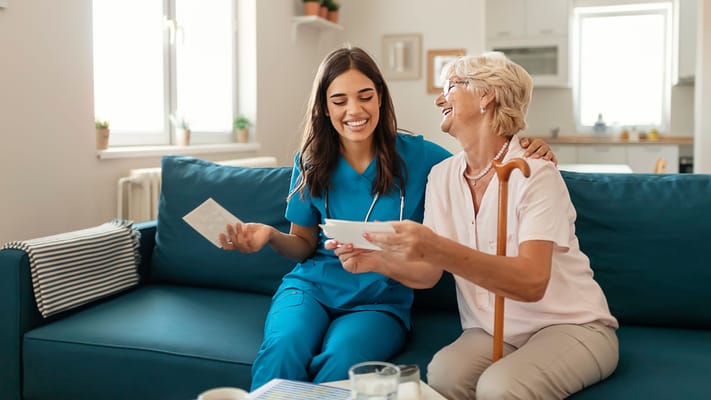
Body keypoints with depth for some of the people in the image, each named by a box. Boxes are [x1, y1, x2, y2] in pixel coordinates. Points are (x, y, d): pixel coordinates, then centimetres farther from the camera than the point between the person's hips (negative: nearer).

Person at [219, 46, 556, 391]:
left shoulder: (417, 155, -2)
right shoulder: (311, 164, 4)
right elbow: (304, 244, 11)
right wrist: (270, 235, -11)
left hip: (381, 300, -1)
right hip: (311, 286, 1)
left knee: (341, 360, -33)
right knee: (283, 350, -32)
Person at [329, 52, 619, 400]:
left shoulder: (534, 173, -16)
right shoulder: (442, 175, 3)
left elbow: (532, 281, -29)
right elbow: (430, 273, 3)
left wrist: (437, 249, -40)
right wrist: (379, 262, -17)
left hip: (570, 326, -3)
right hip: (491, 331, 4)